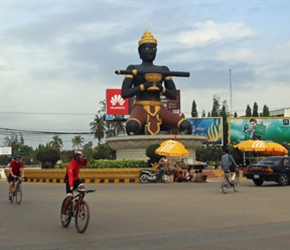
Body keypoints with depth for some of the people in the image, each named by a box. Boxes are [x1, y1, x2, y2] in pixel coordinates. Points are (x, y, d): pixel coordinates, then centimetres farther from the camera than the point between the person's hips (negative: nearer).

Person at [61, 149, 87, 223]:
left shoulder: (80, 162, -10)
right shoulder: (71, 165, -31)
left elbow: (84, 164, 14)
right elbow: (70, 176, -43)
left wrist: (85, 159, -8)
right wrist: (71, 187, -56)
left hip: (76, 179, 6)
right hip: (69, 180, -6)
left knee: (83, 188, -23)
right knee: (69, 197, -15)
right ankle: (64, 214, 1)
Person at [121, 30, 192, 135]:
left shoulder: (163, 70, 22)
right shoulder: (133, 69, 12)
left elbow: (174, 95, 17)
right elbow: (124, 93, -1)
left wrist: (162, 88, -5)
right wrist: (144, 86, -11)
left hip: (159, 108, 4)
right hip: (140, 108, -4)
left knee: (186, 125, -26)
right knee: (132, 125, -42)